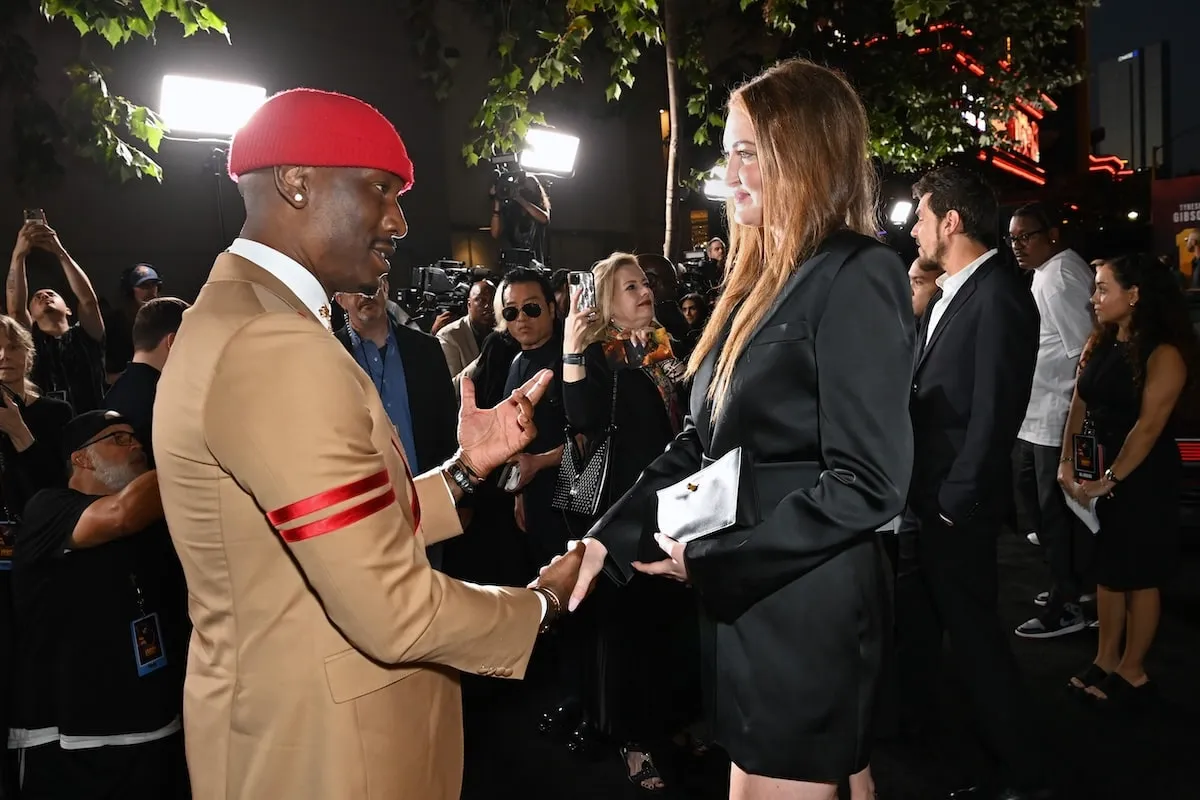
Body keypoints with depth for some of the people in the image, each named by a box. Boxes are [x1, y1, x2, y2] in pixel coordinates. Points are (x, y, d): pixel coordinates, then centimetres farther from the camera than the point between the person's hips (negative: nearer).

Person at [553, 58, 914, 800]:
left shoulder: (857, 276, -15)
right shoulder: (761, 280, 11)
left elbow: (868, 483, -21)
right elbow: (701, 443, 10)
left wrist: (710, 559, -16)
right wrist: (608, 538, 1)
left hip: (807, 610, -8)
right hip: (748, 601, 8)